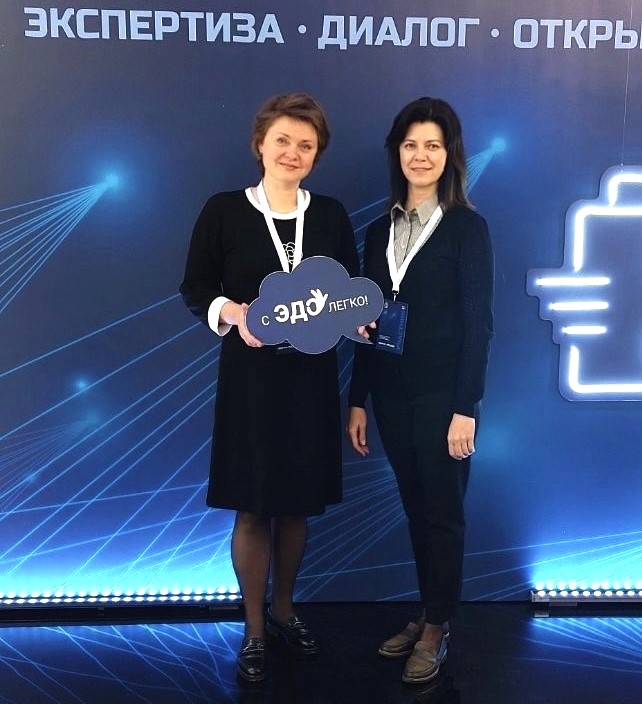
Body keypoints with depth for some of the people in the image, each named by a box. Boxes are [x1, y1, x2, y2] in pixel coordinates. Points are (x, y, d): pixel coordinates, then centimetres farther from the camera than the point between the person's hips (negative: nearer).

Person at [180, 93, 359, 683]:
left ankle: (283, 610, 35)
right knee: (253, 508, 5)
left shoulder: (331, 215, 6)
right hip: (250, 375, -3)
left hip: (312, 375, 3)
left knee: (297, 504, 13)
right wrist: (232, 312, -21)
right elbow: (195, 289, -2)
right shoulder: (224, 210, -3)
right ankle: (254, 629, 24)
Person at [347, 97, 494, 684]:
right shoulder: (380, 231, 10)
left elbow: (478, 323, -9)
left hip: (442, 393, -5)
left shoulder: (467, 228, -4)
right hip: (392, 393, 5)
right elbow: (369, 324, 10)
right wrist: (358, 400, 7)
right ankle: (427, 614, 29)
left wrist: (466, 408, -14)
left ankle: (437, 628, 21)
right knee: (415, 508, 14)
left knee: (443, 511, 6)